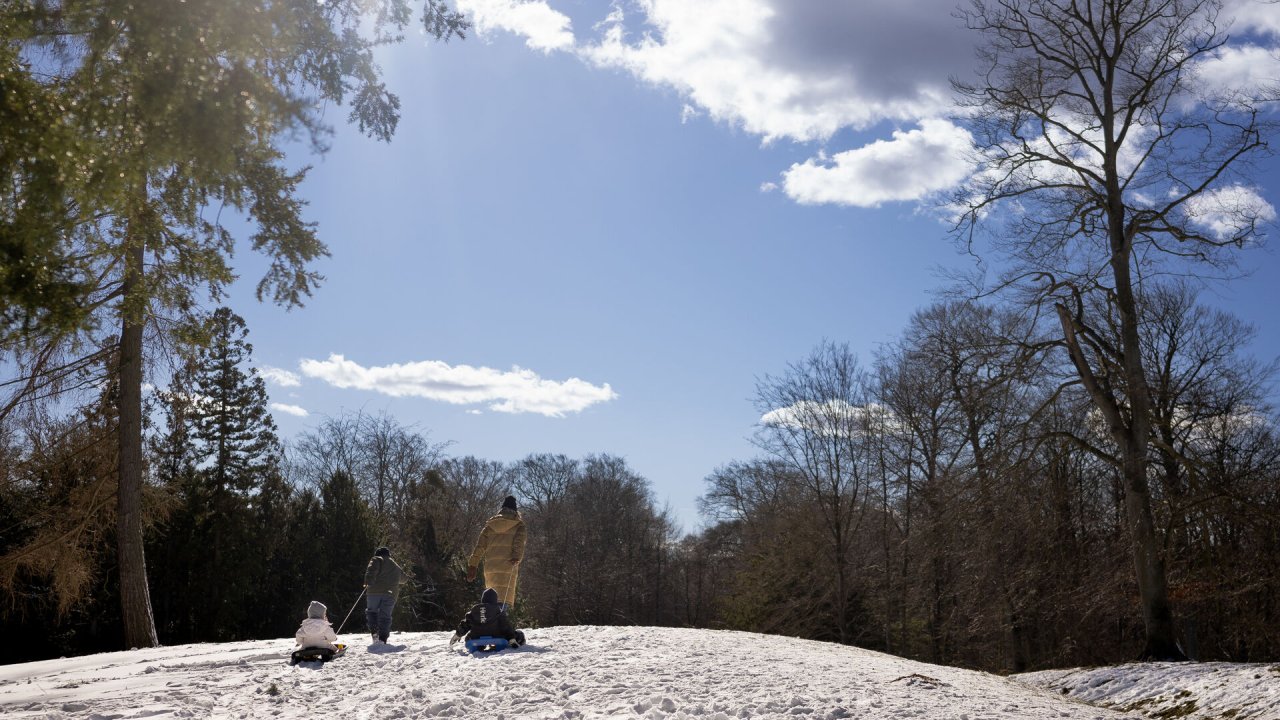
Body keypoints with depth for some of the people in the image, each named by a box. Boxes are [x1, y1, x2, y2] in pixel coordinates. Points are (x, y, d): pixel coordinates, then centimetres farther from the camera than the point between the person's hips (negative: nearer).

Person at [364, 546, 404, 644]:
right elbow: (403, 578, 41)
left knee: (371, 611, 14)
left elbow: (371, 571, -10)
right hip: (390, 594, 3)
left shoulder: (377, 560, 10)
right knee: (385, 616, 6)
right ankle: (382, 638, -4)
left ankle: (374, 632, -4)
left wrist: (368, 583, -19)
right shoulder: (396, 566, 27)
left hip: (375, 592, -3)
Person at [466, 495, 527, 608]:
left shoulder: (490, 524, 17)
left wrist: (472, 565, 11)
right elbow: (519, 543, -8)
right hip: (508, 565, -4)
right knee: (505, 598, -10)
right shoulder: (518, 524, 9)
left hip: (490, 565, 4)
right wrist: (516, 558, -20)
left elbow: (480, 546, 12)